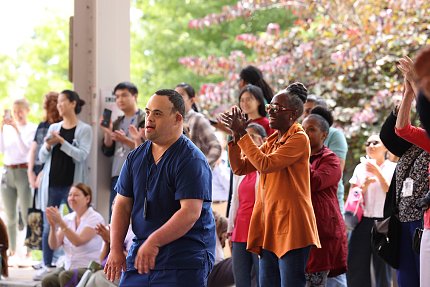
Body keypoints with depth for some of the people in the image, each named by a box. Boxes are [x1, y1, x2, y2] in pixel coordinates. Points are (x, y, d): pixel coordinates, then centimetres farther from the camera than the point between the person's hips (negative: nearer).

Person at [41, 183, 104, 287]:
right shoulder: (67, 219, 10)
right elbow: (54, 245, 3)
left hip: (88, 268, -5)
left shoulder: (95, 218, -6)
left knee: (65, 276, -35)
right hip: (68, 267, 5)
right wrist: (53, 225, -14)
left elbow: (78, 241, -20)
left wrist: (60, 222, -23)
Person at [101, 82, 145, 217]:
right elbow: (107, 151, 16)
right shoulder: (117, 123, 21)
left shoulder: (145, 120, 1)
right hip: (117, 177, 7)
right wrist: (107, 133, -1)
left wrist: (125, 140, -20)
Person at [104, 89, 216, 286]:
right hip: (139, 255, 7)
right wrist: (115, 248, -1)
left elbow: (190, 213, -20)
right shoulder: (136, 157, 11)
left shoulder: (191, 160, -11)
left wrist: (154, 241, -27)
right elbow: (122, 205, 11)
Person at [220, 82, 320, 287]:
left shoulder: (299, 139, -9)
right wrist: (235, 135, 1)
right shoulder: (272, 141, 17)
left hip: (290, 226, -9)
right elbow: (240, 168, 13)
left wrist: (242, 133, -13)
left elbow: (265, 164, -19)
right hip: (269, 227, 9)